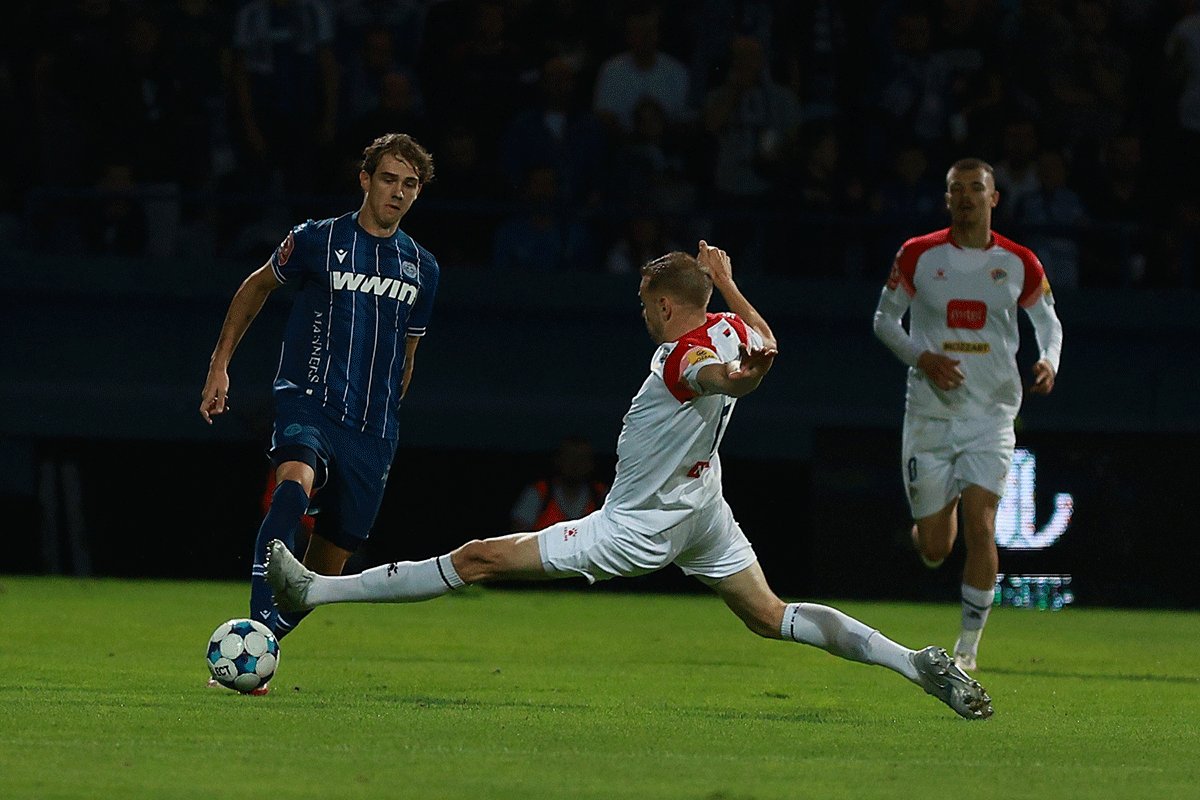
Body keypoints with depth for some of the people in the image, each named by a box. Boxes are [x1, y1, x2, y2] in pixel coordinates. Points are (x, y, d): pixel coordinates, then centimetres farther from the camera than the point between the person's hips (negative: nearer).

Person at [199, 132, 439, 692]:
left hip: (372, 425, 5)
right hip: (310, 397, -5)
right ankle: (259, 626, -45)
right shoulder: (317, 241, 2)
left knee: (333, 554, 3)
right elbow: (257, 286, 17)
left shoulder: (422, 268, 13)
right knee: (297, 481, -35)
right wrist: (220, 365, 14)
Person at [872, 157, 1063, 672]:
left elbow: (1048, 320, 15)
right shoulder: (918, 255, -1)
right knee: (933, 550, 4)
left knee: (980, 526, -16)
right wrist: (922, 357, -10)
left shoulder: (1019, 263, 1)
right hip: (930, 412, 1)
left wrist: (1049, 361, -6)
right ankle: (938, 514, 43)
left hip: (991, 415, 0)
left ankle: (969, 645, -6)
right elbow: (884, 319, 7)